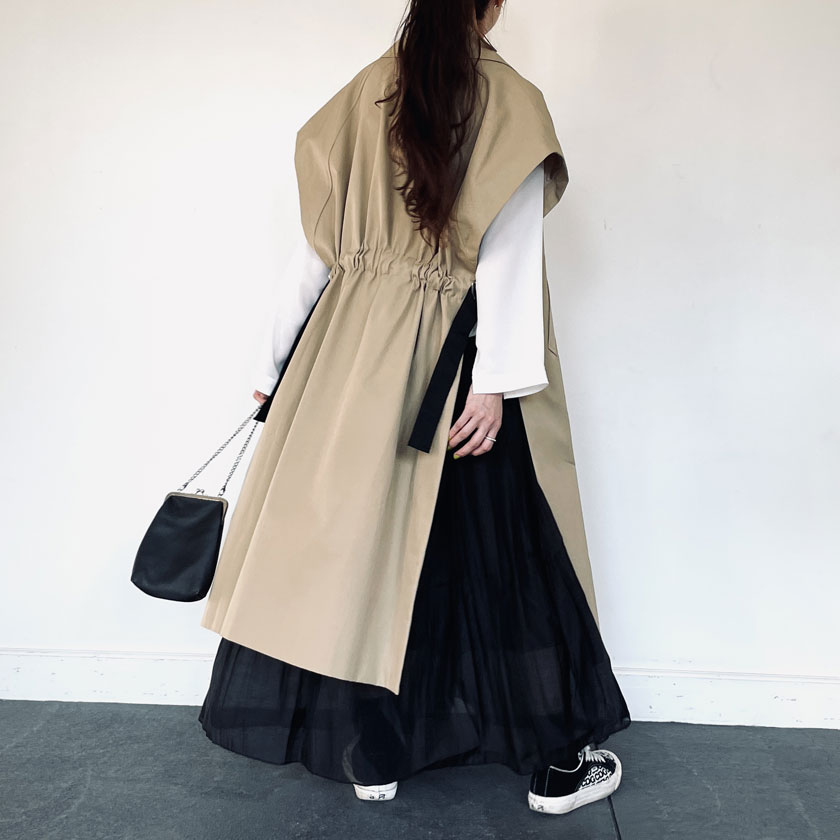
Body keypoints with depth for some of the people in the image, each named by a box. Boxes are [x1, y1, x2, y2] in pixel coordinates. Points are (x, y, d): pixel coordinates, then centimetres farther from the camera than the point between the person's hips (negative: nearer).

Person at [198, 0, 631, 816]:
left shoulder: (358, 97, 8)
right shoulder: (511, 102, 0)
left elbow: (314, 244, 6)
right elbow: (510, 253, -11)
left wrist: (275, 363, 11)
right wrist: (499, 379, -14)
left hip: (352, 356, 3)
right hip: (455, 360, -2)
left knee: (361, 534, 8)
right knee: (497, 545, 5)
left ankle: (373, 756, 20)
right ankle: (556, 764, 18)